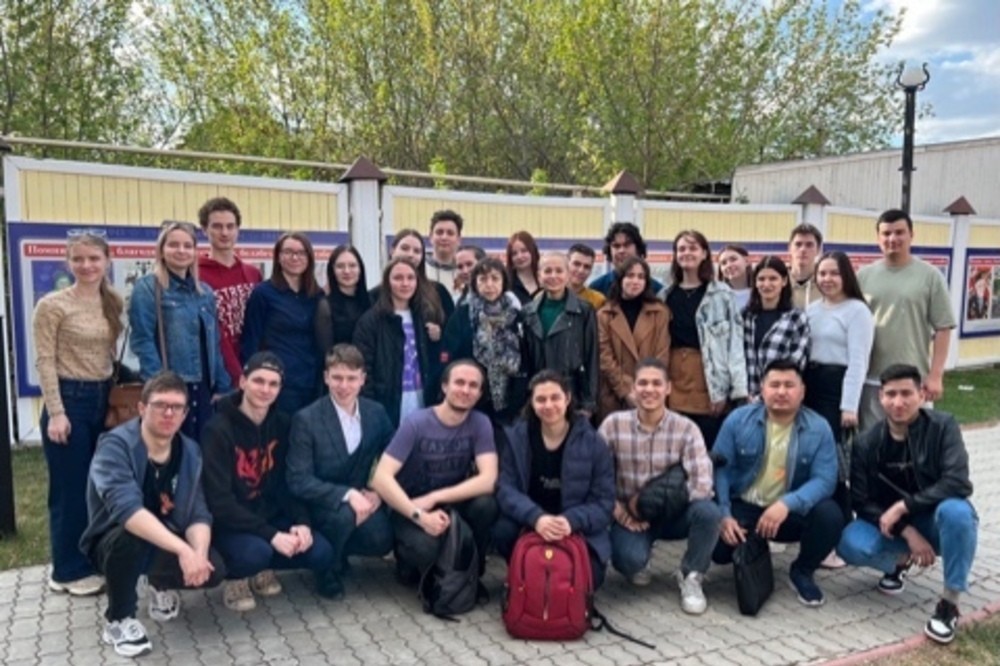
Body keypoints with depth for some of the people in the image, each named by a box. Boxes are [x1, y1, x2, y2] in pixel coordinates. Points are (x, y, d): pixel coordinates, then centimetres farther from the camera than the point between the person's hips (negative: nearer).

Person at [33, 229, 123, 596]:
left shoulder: (114, 303, 8)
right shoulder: (52, 305, -9)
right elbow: (45, 362, -11)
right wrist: (55, 412, -15)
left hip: (104, 399, 6)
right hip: (69, 399, -6)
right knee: (70, 490, 2)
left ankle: (94, 559, 27)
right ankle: (69, 570, 16)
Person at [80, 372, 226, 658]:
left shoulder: (190, 451, -7)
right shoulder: (115, 446, -24)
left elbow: (198, 513, -11)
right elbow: (126, 508, -39)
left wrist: (199, 552, -33)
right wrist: (183, 550, -47)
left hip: (166, 543, 5)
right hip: (113, 542, -4)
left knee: (213, 570, -20)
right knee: (131, 535, -38)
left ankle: (161, 585, 16)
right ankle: (118, 620, -10)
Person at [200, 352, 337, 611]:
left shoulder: (282, 424, -1)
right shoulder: (218, 430, -17)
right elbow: (219, 502, -22)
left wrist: (301, 521, -15)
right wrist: (271, 535, -27)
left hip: (272, 515, 5)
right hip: (229, 523, -5)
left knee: (322, 553, -15)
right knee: (255, 551, -35)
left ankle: (262, 569, 13)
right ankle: (236, 578, 2)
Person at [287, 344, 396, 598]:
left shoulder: (377, 413, -2)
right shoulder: (306, 419, -15)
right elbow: (299, 481, -19)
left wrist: (377, 492, -12)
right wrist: (347, 494, -30)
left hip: (363, 500, 4)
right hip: (322, 504, -4)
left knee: (381, 541, -21)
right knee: (344, 514, -34)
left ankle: (339, 548, 14)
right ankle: (328, 567, -4)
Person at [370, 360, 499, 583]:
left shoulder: (480, 424, -10)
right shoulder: (416, 423, -17)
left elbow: (488, 479, -22)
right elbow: (381, 478, -23)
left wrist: (434, 498, -27)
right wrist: (419, 515, -34)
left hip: (452, 504, 3)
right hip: (411, 508, -3)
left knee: (486, 504, -29)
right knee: (425, 546, -34)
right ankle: (408, 557, 4)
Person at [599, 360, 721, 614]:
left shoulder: (686, 428, -10)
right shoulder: (613, 424, -8)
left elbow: (702, 484, -20)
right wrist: (615, 507, -21)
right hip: (629, 514, -1)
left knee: (708, 511, -31)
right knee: (631, 558, -32)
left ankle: (690, 577, -1)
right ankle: (637, 565, 11)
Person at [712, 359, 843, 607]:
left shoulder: (818, 428, -8)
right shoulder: (738, 420, -7)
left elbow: (824, 480, -17)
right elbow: (720, 468, -8)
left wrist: (787, 504, -34)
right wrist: (723, 515, -20)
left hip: (792, 512, 0)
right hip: (743, 506, 0)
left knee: (830, 515, -28)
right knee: (718, 547, -25)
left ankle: (802, 571, 3)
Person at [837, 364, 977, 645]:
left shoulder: (943, 426, -15)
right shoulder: (866, 444, -9)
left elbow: (958, 484, -26)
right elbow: (863, 503, -9)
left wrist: (903, 506, -28)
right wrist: (908, 532, -21)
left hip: (937, 522, -2)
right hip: (893, 527, 2)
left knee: (956, 511, -37)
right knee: (850, 543, -27)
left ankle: (950, 601, -17)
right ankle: (901, 561, 8)